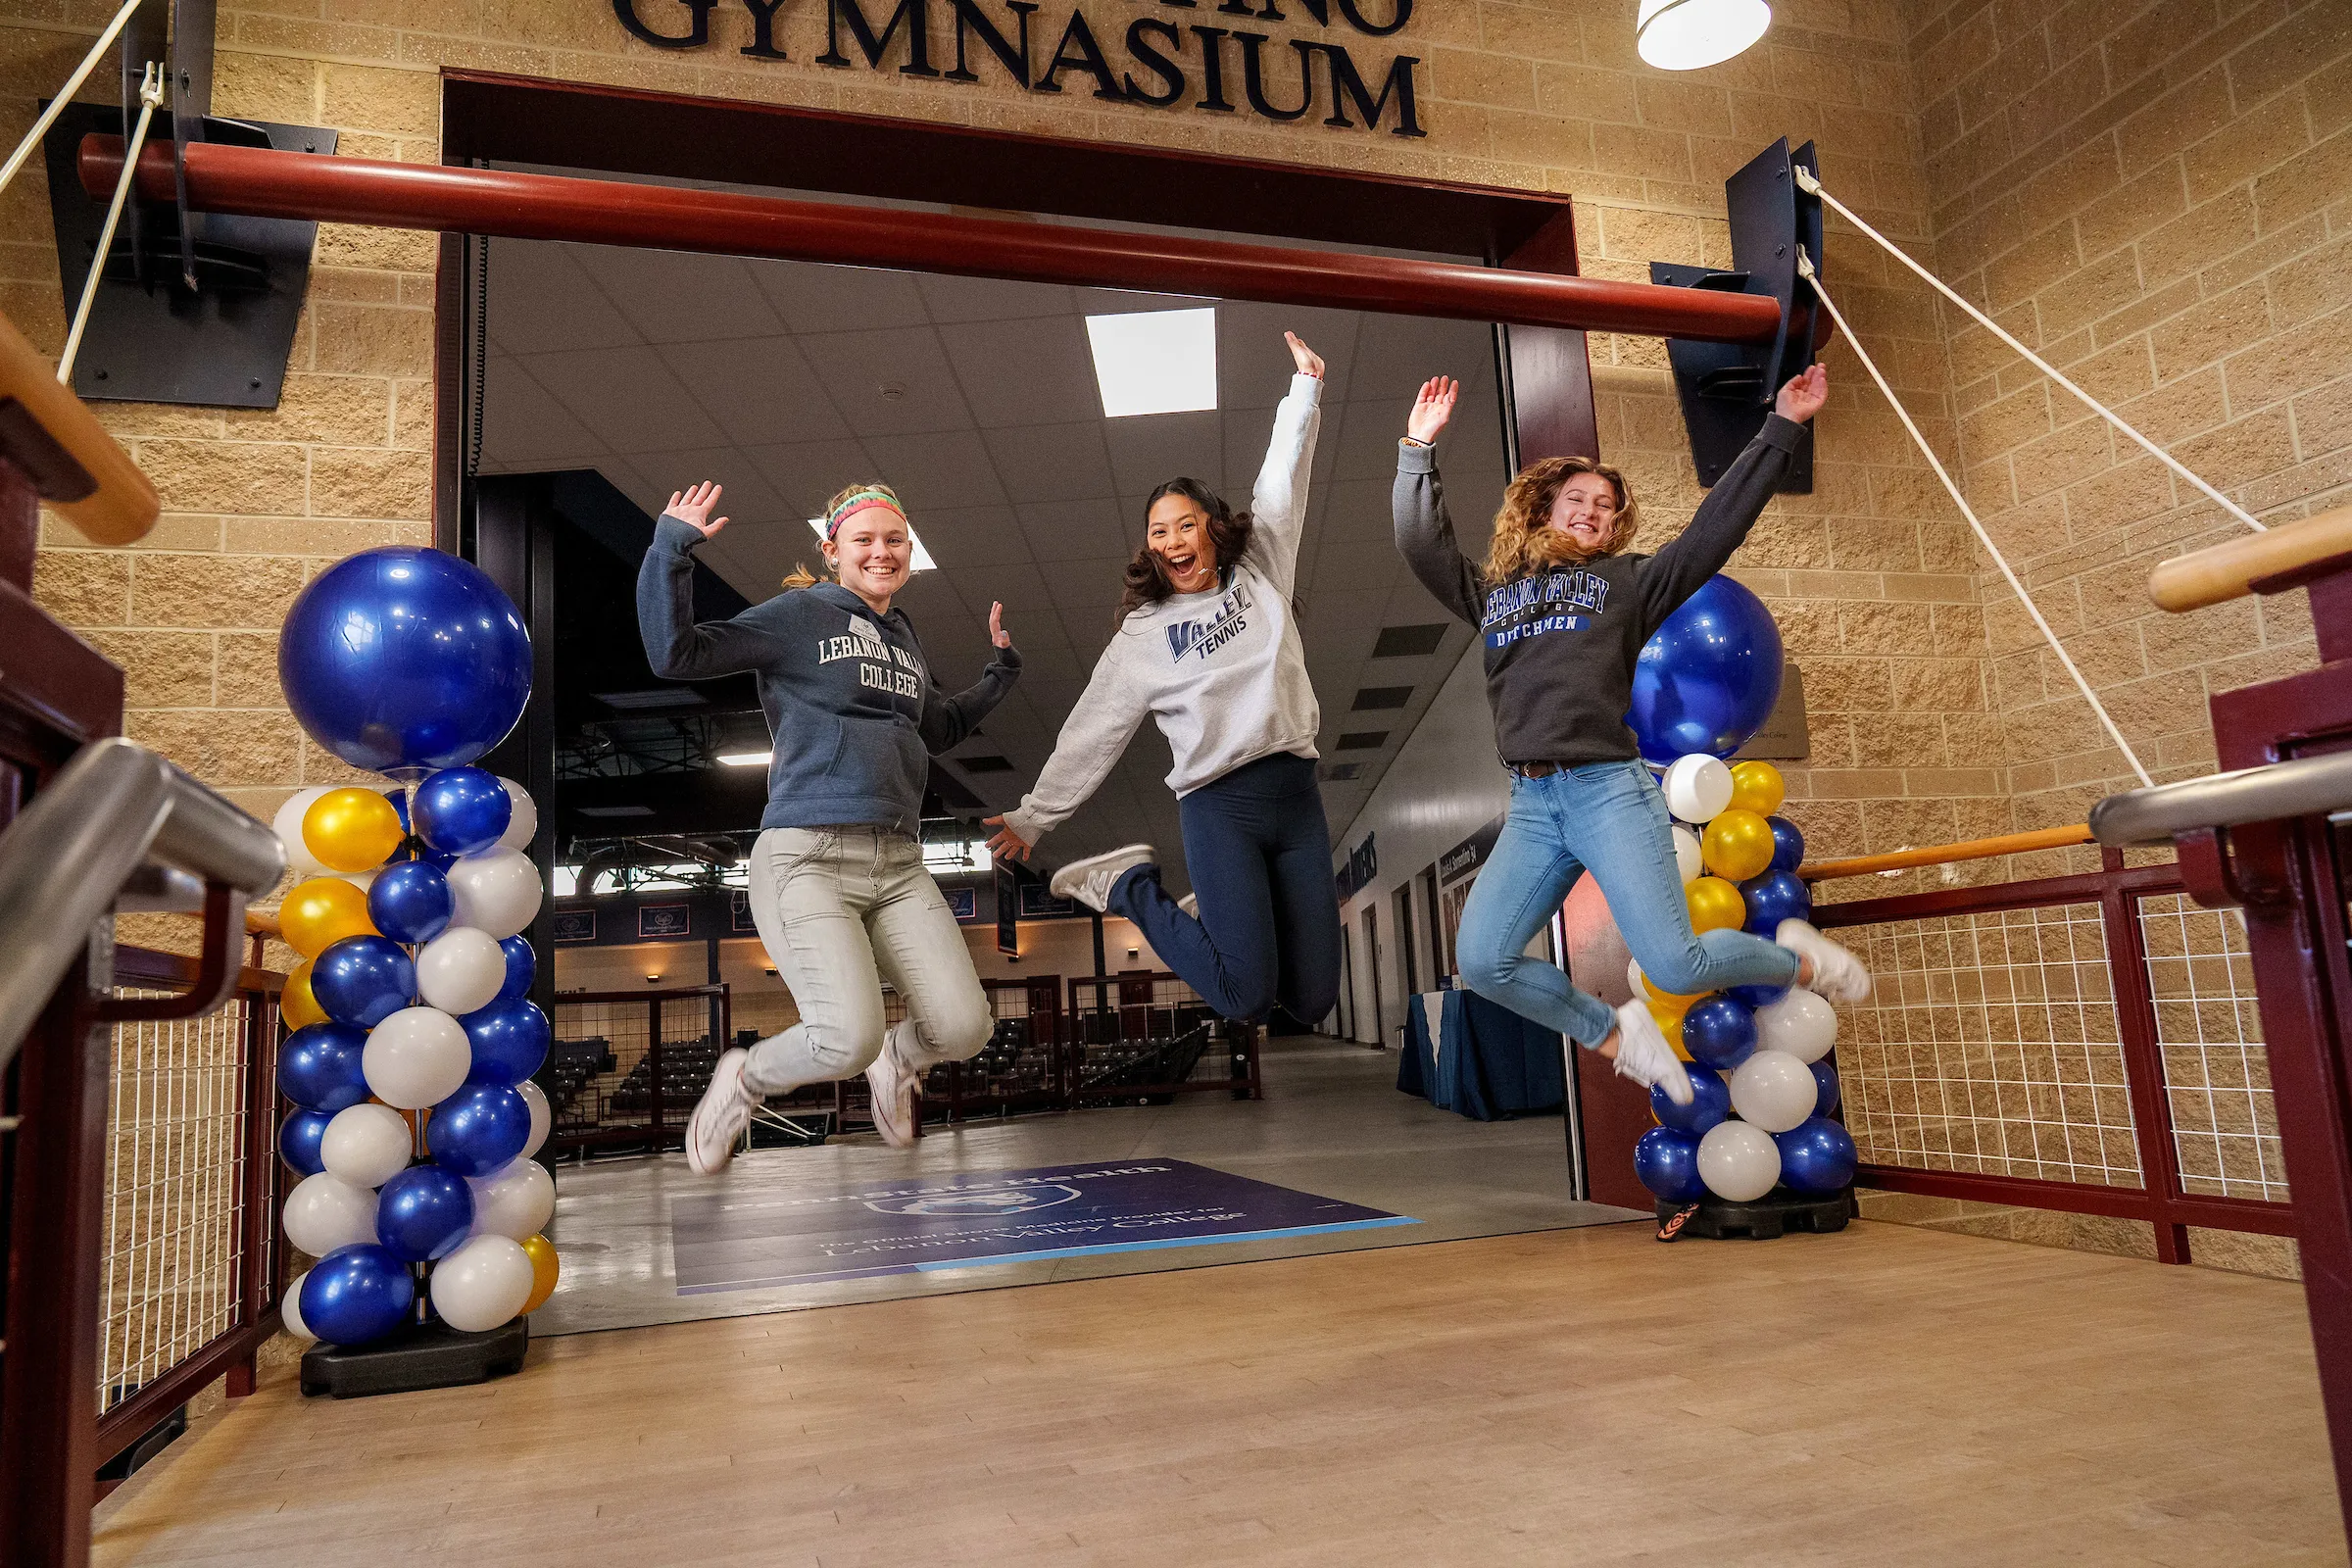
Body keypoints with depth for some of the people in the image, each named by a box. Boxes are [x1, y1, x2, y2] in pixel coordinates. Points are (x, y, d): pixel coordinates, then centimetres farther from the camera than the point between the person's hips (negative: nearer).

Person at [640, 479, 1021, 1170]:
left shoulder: (903, 637, 21)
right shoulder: (800, 614, 2)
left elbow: (939, 729, 37)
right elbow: (675, 653, -7)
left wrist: (1000, 669, 34)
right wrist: (671, 549, -13)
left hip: (899, 865, 6)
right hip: (808, 858, -6)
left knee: (964, 1027, -10)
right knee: (851, 1038, -22)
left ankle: (898, 1059, 27)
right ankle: (744, 1081, 12)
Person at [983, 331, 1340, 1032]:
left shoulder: (1261, 578, 16)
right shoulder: (1142, 637, 9)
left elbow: (1281, 484, 12)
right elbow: (1090, 736, 9)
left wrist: (1305, 385, 9)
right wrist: (1032, 818, 7)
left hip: (1296, 795, 3)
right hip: (1218, 806, -3)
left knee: (1312, 999, 0)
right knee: (1246, 996, -15)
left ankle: (1224, 917, 28)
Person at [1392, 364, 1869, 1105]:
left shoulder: (1628, 581, 14)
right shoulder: (1492, 592, 21)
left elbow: (1717, 525, 9)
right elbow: (1421, 542, 18)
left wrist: (1780, 430, 8)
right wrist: (1419, 450, 14)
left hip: (1609, 790, -3)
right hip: (1530, 803, 4)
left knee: (1675, 965, -13)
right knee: (1483, 962, -9)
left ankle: (1796, 959, 21)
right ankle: (1614, 1034, 16)